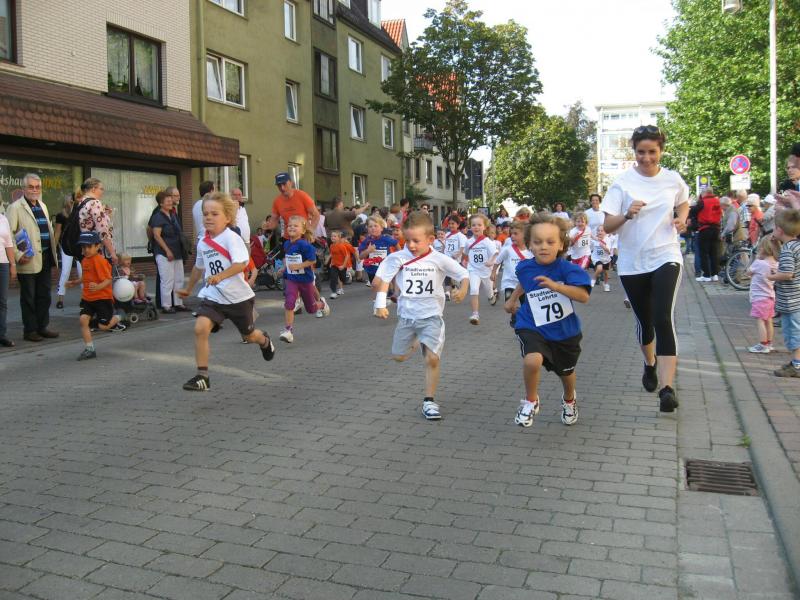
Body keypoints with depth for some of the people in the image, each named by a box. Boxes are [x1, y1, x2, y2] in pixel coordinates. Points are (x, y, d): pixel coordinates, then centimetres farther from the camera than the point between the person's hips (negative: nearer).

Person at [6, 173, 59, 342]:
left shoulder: (42, 206, 16)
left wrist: (53, 254, 13)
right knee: (28, 297, 3)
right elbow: (8, 234, -12)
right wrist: (18, 255, -20)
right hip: (28, 260, -7)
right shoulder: (15, 207, -6)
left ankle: (42, 327, 21)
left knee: (44, 295, 12)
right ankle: (30, 330, 10)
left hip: (45, 258, 7)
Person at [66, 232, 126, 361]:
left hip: (103, 297, -7)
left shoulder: (99, 260, -18)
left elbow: (108, 279, -24)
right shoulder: (84, 260, 10)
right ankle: (89, 349, 0)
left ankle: (116, 319, 31)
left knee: (103, 326, -4)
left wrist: (98, 287, -40)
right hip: (87, 298, 8)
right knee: (83, 319, -8)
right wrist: (75, 282, 27)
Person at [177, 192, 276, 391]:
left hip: (238, 297, -4)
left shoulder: (231, 238, -15)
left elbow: (241, 263, -28)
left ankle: (264, 341, 53)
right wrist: (188, 289, 34)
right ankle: (202, 376, -10)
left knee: (249, 336, 14)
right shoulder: (202, 243, 5)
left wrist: (220, 276, -40)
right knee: (200, 328, -19)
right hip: (213, 296, 4)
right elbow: (199, 267, 23)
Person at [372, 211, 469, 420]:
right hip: (406, 315, 2)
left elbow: (463, 274, -4)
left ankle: (429, 401, 3)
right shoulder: (398, 258, -8)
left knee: (432, 358, -12)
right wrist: (380, 304, -13)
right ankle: (416, 342, 49)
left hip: (431, 315, -2)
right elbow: (381, 280, -4)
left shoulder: (439, 260, -9)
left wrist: (463, 290, -23)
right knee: (399, 356, 15)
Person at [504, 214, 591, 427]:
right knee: (532, 360, -30)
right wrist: (512, 299, 28)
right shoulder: (524, 267, -9)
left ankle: (569, 400, 58)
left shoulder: (567, 268, -22)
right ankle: (530, 401, -2)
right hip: (533, 327, 0)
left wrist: (555, 286, -46)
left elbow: (584, 296, -36)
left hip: (564, 331, 0)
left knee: (566, 372, 22)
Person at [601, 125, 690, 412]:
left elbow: (684, 203, 23)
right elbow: (607, 226, -9)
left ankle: (667, 388, -21)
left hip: (665, 257, 0)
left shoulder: (673, 180, 1)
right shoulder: (623, 183, -5)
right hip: (632, 262, 1)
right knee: (644, 321, 14)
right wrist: (627, 215, -28)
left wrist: (681, 218, 1)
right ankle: (650, 365, 43)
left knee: (663, 319, -18)